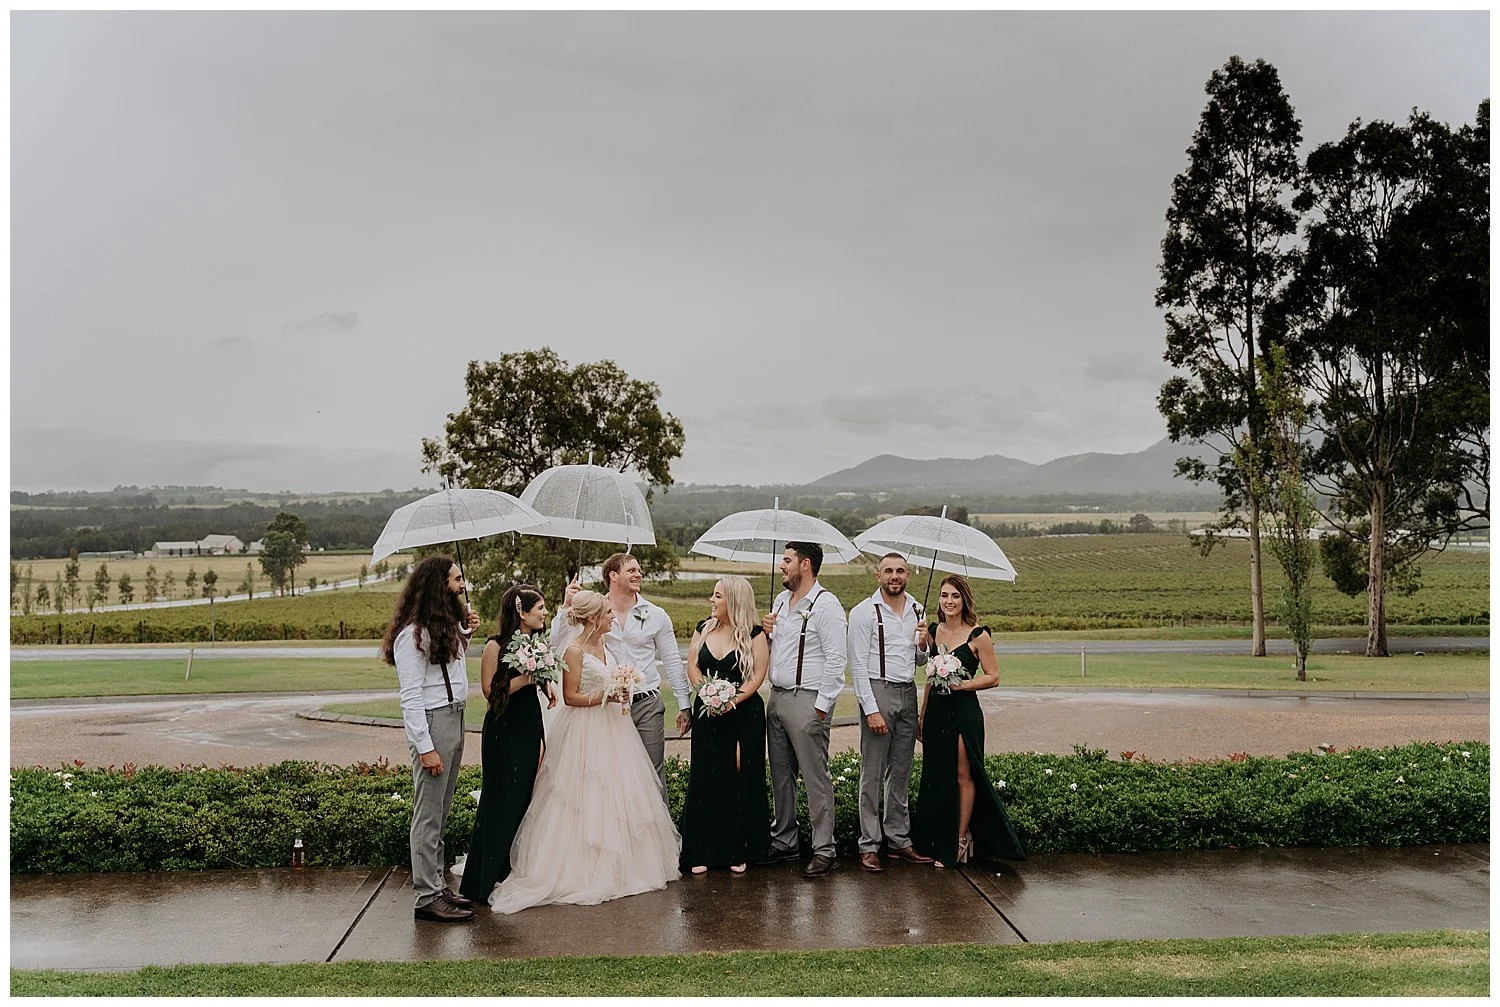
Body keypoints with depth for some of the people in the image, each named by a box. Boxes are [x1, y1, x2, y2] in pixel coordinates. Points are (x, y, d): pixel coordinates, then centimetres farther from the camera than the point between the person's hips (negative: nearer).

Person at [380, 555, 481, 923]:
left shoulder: (448, 624, 15)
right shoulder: (413, 633, -14)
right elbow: (410, 696, -17)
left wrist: (466, 631, 15)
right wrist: (425, 748, -20)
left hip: (456, 718, 9)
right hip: (432, 723, -9)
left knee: (441, 811, 15)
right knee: (428, 813, -4)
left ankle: (437, 884, 22)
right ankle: (427, 896, 1)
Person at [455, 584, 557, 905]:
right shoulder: (496, 646, -13)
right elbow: (490, 690, -16)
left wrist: (546, 684, 4)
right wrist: (526, 678, -21)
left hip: (531, 727, 7)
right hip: (504, 730, -7)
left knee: (526, 797, 10)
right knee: (500, 801, -4)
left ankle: (512, 871, 22)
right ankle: (483, 881, 6)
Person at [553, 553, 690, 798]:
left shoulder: (656, 615, 3)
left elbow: (672, 661, 7)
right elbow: (558, 647, -6)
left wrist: (684, 705, 5)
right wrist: (566, 607, -13)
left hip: (647, 705, 0)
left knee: (654, 775, 4)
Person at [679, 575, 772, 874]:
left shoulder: (754, 634, -4)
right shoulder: (704, 629, 9)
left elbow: (757, 675, -8)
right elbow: (692, 667, 8)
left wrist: (732, 700, -18)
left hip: (744, 713, -3)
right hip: (707, 714, 3)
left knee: (741, 780, 1)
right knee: (705, 780, 2)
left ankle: (739, 852, 11)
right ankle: (701, 852, 9)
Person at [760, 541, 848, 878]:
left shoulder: (826, 604, -11)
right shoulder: (780, 601, 16)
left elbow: (836, 658, -16)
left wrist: (821, 705, -18)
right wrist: (766, 632, 5)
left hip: (807, 701, -9)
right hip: (777, 698, 9)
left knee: (815, 778, -4)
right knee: (781, 775, 15)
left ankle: (824, 850, 3)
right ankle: (784, 841, 25)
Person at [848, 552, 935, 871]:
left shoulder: (916, 610, 12)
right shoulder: (864, 612, -6)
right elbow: (857, 665, -10)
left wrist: (922, 645, -1)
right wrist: (871, 710, -17)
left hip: (908, 692, 6)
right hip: (878, 690, -6)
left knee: (901, 772, 11)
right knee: (872, 773, -3)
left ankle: (899, 840, 19)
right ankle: (869, 846, 3)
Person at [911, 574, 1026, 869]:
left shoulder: (978, 635, -6)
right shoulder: (933, 631, 10)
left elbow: (993, 677, -5)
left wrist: (963, 684, -17)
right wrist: (922, 715, 15)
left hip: (964, 711, -5)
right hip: (936, 712, 6)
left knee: (963, 775, -1)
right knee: (935, 776, 8)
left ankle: (961, 840, 10)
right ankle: (939, 843, 18)